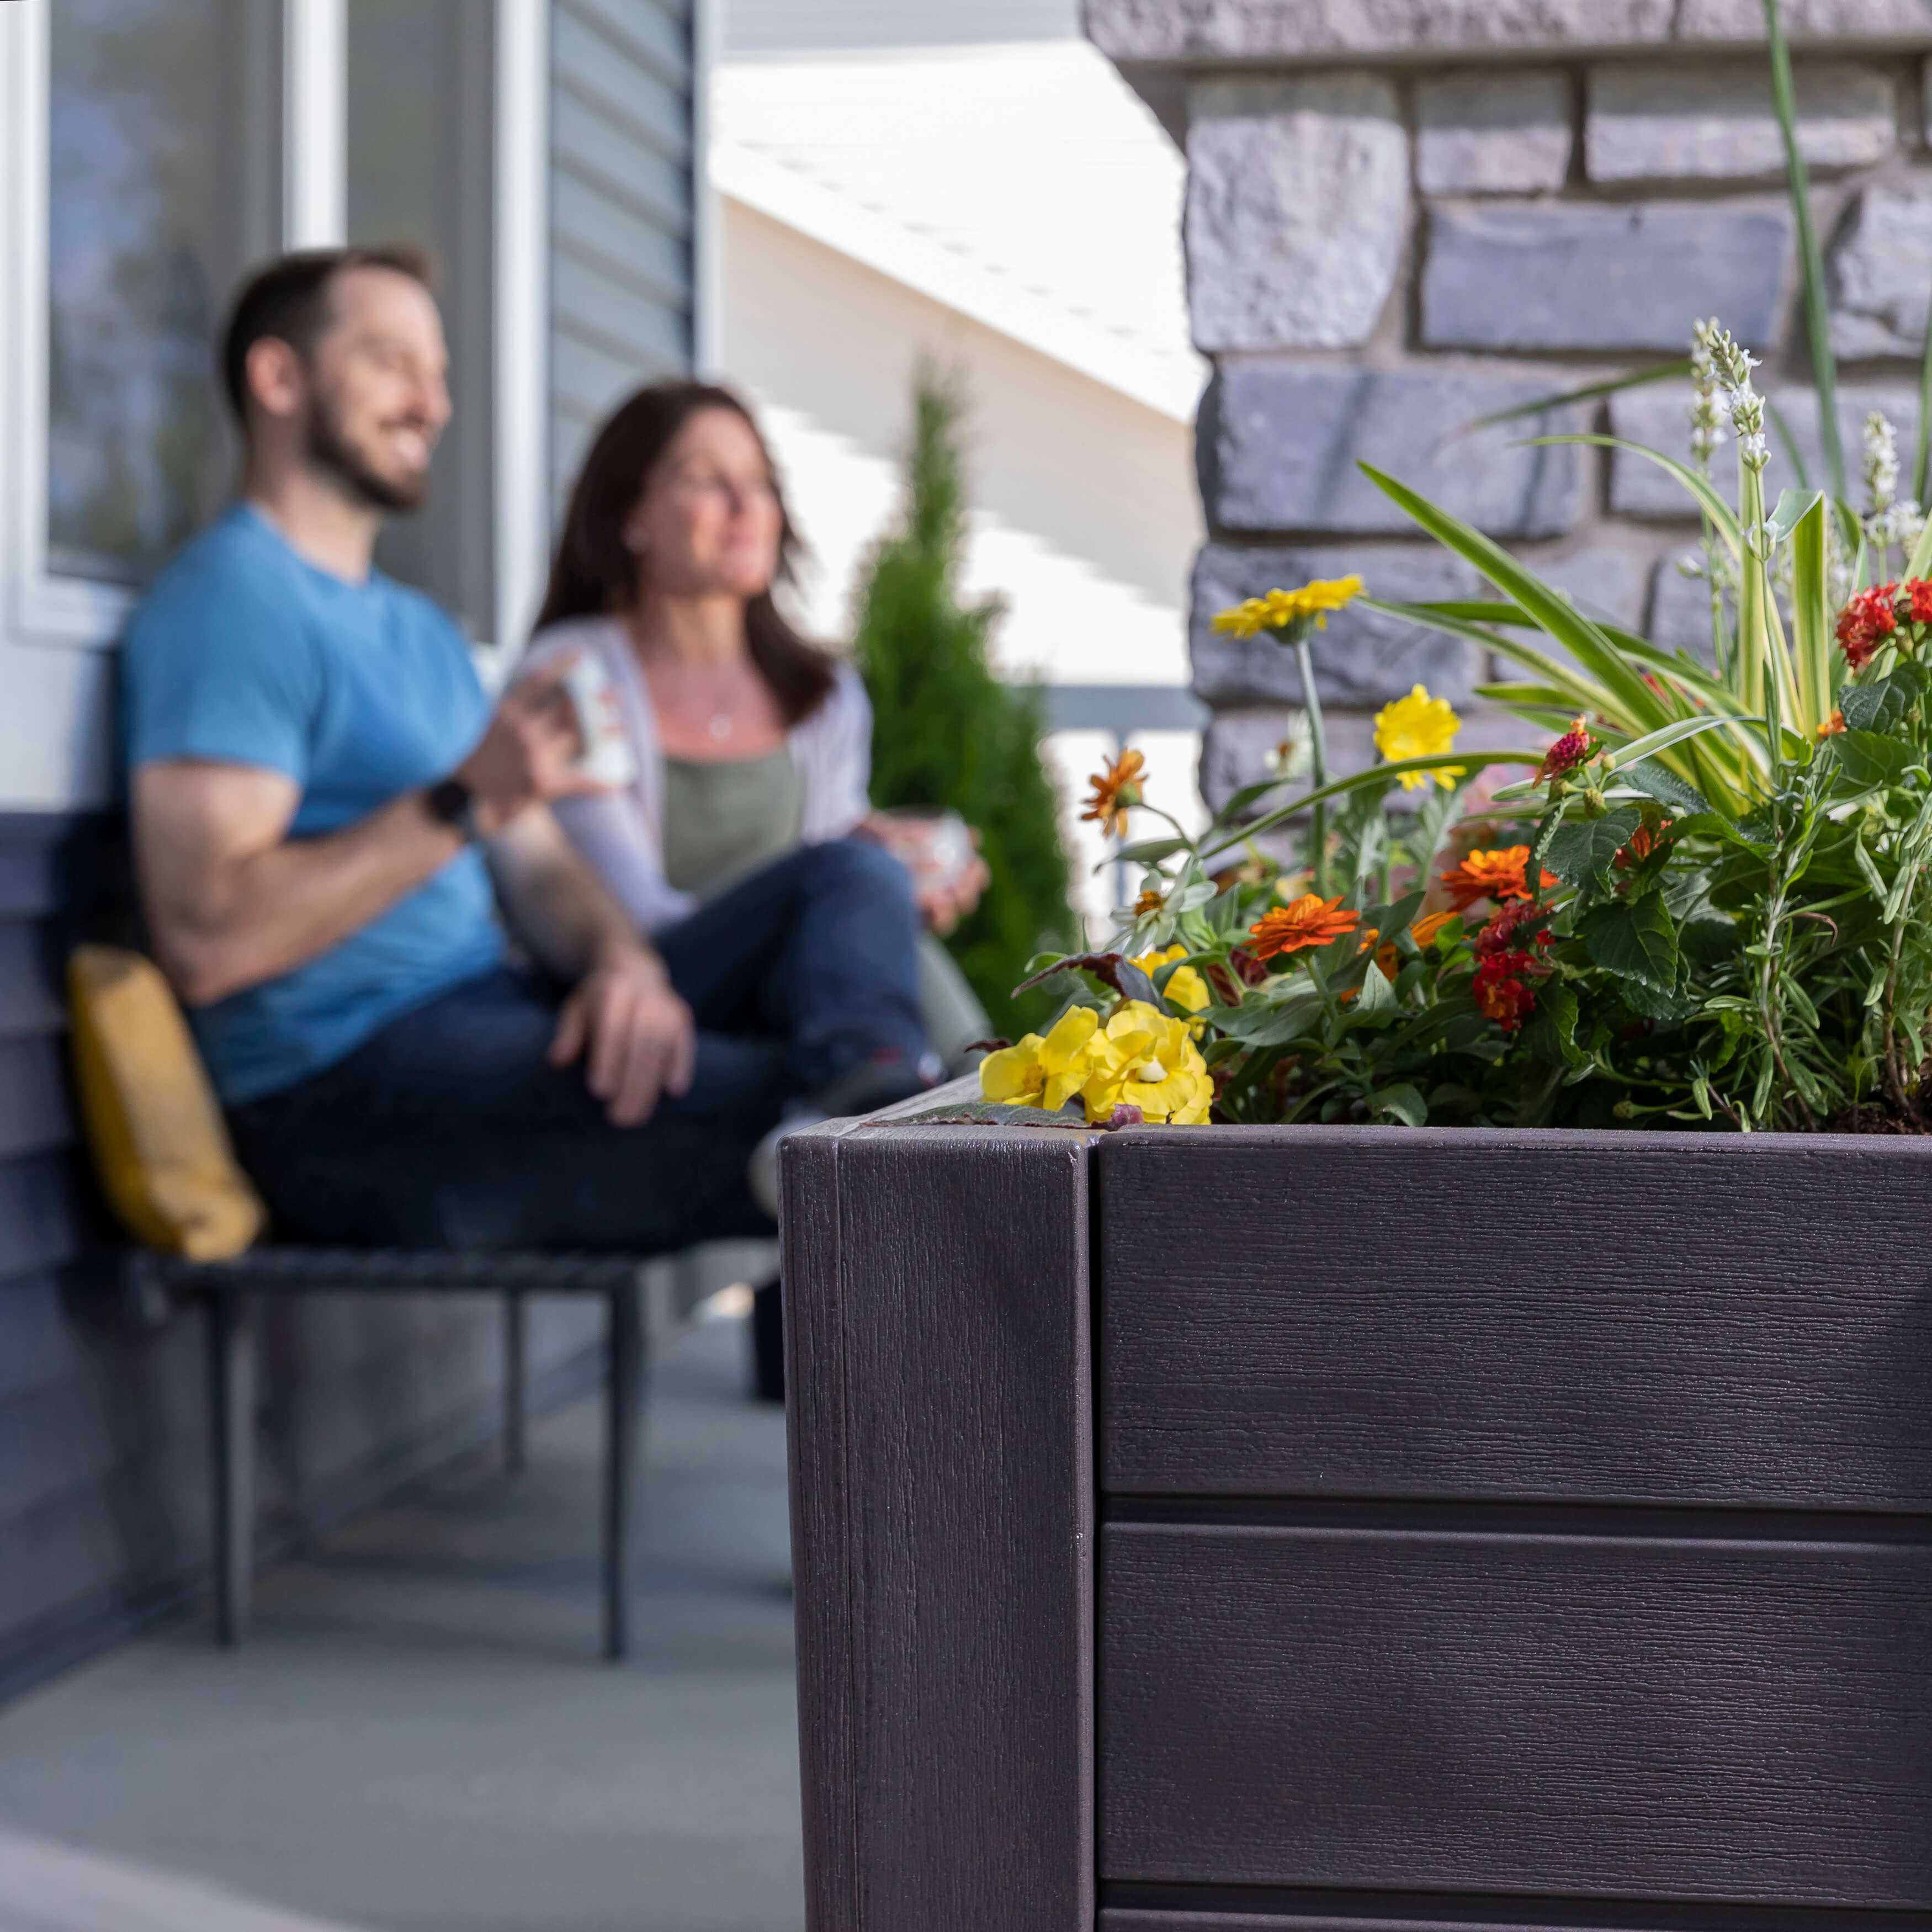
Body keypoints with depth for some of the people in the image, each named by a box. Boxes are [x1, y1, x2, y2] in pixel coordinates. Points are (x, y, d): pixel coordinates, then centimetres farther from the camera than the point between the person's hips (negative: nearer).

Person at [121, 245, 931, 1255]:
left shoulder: (419, 631, 27)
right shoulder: (230, 596, -7)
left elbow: (538, 869, 18)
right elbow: (206, 941, -18)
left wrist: (624, 960, -7)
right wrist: (461, 804, -22)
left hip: (503, 1025, 10)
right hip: (351, 1088, -10)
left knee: (851, 877, 0)